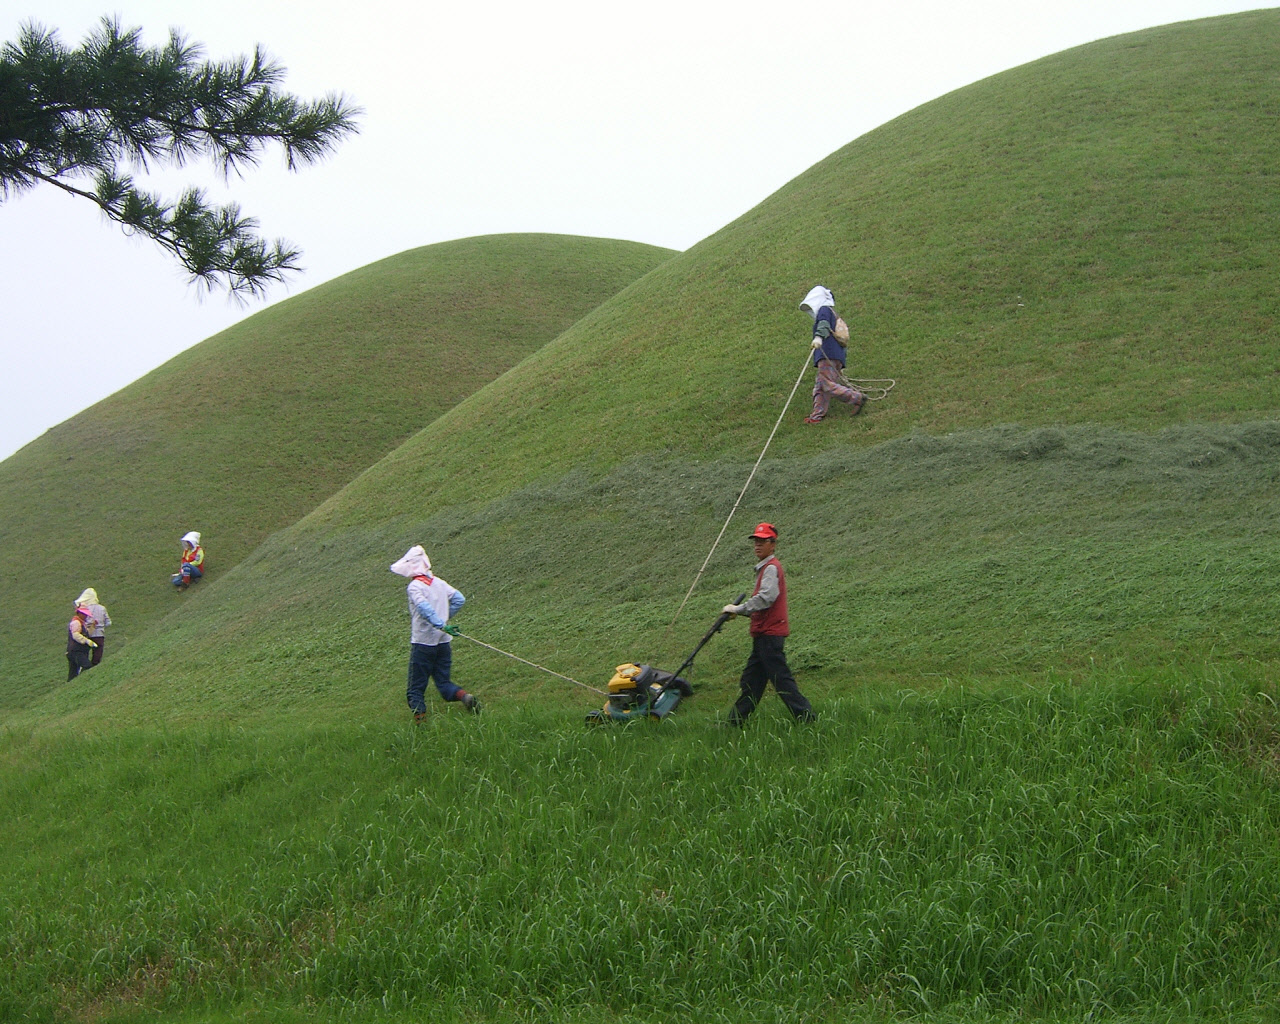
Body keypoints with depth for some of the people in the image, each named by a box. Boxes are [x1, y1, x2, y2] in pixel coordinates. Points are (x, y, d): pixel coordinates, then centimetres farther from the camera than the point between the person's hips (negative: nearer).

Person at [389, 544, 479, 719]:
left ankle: (420, 720, -3)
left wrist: (440, 624, -34)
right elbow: (459, 599, 9)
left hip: (422, 643, -6)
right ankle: (465, 696, -15)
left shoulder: (414, 586, -10)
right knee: (444, 682, 11)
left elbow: (424, 607, -27)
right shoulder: (438, 582, 9)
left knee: (416, 688, 3)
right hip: (443, 642, 6)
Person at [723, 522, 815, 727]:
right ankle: (736, 721, 17)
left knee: (780, 678, -9)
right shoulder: (764, 568, 20)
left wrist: (737, 609, -15)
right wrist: (738, 610, 13)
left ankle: (805, 716, -7)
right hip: (764, 633, 10)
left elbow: (765, 598, -23)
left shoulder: (771, 568, -12)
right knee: (751, 680, 12)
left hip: (769, 634, -10)